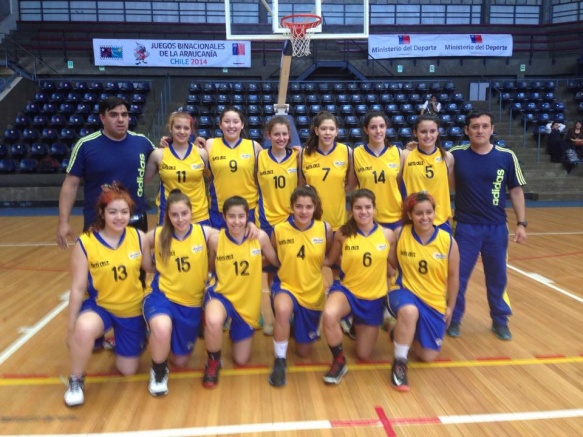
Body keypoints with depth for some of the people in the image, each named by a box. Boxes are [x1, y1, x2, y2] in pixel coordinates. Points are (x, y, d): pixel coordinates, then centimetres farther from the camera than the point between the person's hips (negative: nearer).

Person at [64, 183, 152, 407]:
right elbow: (78, 289, -13)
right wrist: (70, 328, -8)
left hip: (132, 309, 2)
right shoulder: (84, 244, -19)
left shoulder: (139, 238, -13)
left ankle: (117, 342, 45)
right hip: (99, 305, -2)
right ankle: (76, 381, -8)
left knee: (128, 369, 9)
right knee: (84, 328, -38)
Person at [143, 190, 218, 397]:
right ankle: (158, 372, -5)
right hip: (162, 295, -2)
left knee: (180, 361, 12)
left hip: (192, 302, 2)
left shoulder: (204, 232, -8)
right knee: (162, 328, -38)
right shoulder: (157, 235, -8)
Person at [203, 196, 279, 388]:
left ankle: (235, 331, 47)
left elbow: (277, 262, 3)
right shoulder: (215, 239, -15)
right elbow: (210, 268, 0)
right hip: (221, 294, -2)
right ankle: (213, 362, -6)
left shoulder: (260, 237, -13)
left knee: (241, 360, 12)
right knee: (213, 322, -40)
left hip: (247, 301, 2)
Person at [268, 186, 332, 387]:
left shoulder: (325, 228, -11)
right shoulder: (279, 230, -14)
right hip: (286, 286, -2)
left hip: (313, 293, 2)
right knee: (282, 310, -40)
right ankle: (280, 361, -16)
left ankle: (298, 328, 48)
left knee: (304, 351, 12)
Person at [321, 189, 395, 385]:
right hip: (346, 289, -2)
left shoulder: (387, 234, -8)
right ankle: (339, 361, -11)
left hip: (374, 297, 2)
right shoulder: (343, 234, -10)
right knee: (329, 315, -39)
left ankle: (356, 326, 46)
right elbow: (330, 260, 4)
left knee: (363, 355, 11)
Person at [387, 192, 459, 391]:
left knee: (428, 355, 4)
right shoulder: (399, 234, -11)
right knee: (409, 311, -41)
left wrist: (450, 307, 8)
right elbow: (391, 261, 1)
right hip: (404, 291, -3)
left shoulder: (448, 241, -8)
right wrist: (406, 275, -13)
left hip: (434, 302, 3)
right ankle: (399, 363, -18)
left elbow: (453, 276, 3)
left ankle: (401, 333, 35)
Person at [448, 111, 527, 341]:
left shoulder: (507, 156, -4)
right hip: (466, 227, -1)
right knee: (458, 277, 7)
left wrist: (521, 223, -1)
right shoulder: (456, 155, -6)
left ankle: (500, 321, 30)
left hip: (497, 227, 1)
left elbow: (516, 191, 3)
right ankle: (453, 319, 25)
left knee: (497, 277, 13)